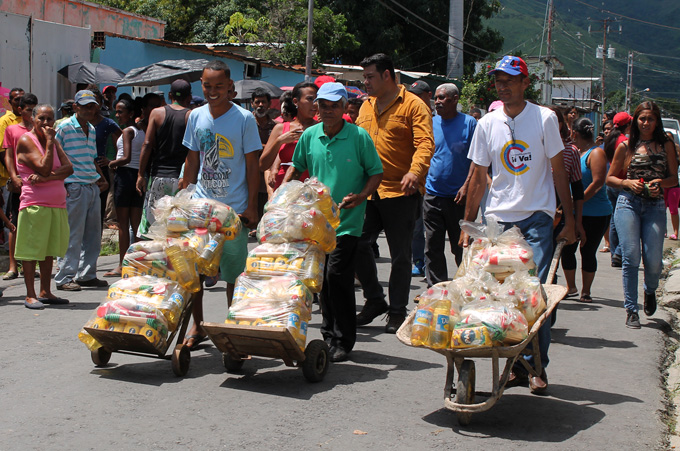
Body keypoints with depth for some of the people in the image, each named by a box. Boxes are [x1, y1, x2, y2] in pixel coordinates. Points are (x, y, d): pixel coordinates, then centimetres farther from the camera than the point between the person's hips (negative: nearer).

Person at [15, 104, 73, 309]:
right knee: (32, 249, -4)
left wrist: (47, 177, -16)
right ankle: (30, 295, 0)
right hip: (35, 203, -7)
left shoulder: (54, 141, 15)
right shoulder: (26, 140, -5)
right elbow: (44, 168, -17)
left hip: (57, 204, 7)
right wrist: (49, 142, -13)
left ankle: (45, 292, 18)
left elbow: (69, 168, 0)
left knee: (49, 249, 11)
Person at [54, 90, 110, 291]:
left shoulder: (92, 130, 17)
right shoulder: (64, 128, -5)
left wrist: (102, 178, 14)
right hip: (74, 187, -7)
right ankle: (65, 277, 3)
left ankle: (87, 275, 20)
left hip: (93, 187, 7)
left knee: (93, 233, 10)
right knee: (72, 235, -5)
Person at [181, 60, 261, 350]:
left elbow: (252, 166, -3)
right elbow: (192, 162, 14)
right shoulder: (196, 116, 7)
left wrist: (251, 206, -8)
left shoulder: (244, 119, -4)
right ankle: (197, 327, 16)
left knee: (234, 272, 2)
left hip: (234, 208, -4)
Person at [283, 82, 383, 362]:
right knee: (321, 277, 10)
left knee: (337, 275, -12)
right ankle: (328, 335, 24)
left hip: (347, 221, -5)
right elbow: (297, 167, 20)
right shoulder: (309, 136, 5)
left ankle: (343, 341, 1)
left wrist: (361, 196, -17)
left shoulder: (359, 137, -7)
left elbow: (376, 172, -1)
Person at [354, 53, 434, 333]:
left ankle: (397, 312, 13)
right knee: (356, 242, 0)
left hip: (400, 193, -6)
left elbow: (425, 144, -15)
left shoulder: (413, 105, -5)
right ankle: (374, 299, 18)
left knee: (400, 255, 2)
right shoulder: (366, 106, 16)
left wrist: (415, 172, -32)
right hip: (368, 191, 6)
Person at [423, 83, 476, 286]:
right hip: (433, 194, 4)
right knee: (433, 247, 5)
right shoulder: (430, 123, 9)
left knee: (461, 247, 5)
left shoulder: (469, 123, -2)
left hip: (459, 197, -3)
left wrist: (467, 186, -14)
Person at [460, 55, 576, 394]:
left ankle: (536, 365, 1)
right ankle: (516, 364, 11)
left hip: (536, 217, -2)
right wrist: (468, 225, 8)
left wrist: (569, 219, 1)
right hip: (499, 219, 3)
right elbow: (478, 177, 10)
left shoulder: (544, 118, 0)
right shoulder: (487, 124, 6)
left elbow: (558, 171, 3)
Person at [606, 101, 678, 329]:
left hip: (655, 205, 1)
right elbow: (610, 177, 11)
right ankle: (631, 310, 0)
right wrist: (627, 183, -8)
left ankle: (650, 291, 29)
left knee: (653, 259, -6)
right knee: (631, 257, -9)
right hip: (628, 203, -1)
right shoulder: (626, 146, 8)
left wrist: (660, 182, -9)